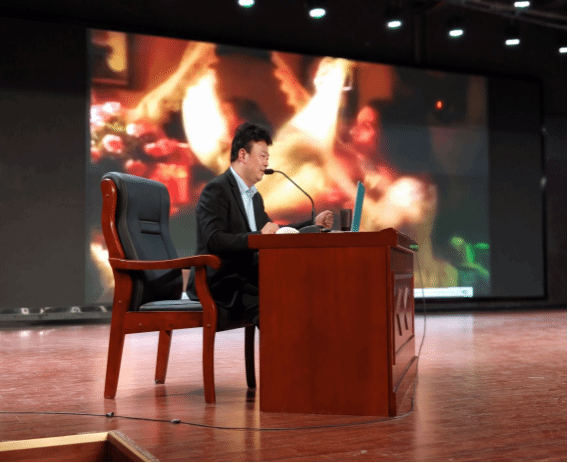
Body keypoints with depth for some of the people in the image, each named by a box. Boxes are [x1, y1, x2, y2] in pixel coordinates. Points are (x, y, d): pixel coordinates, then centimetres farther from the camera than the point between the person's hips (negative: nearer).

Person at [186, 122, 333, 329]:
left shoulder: (254, 196, 20)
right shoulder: (216, 190, -9)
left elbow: (273, 234, 25)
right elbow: (213, 240, -22)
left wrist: (314, 224, 16)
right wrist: (257, 236, -30)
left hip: (245, 279, 9)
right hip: (219, 284, -8)